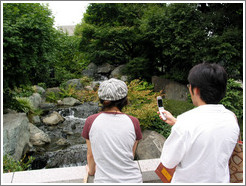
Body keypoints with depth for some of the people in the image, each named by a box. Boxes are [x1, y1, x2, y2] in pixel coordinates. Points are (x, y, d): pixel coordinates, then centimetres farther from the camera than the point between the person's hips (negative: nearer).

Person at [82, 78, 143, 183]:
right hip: (132, 179, 1)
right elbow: (132, 155, 3)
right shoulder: (133, 122, -9)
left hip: (104, 180, 0)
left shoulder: (91, 122, -10)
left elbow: (90, 155, 2)